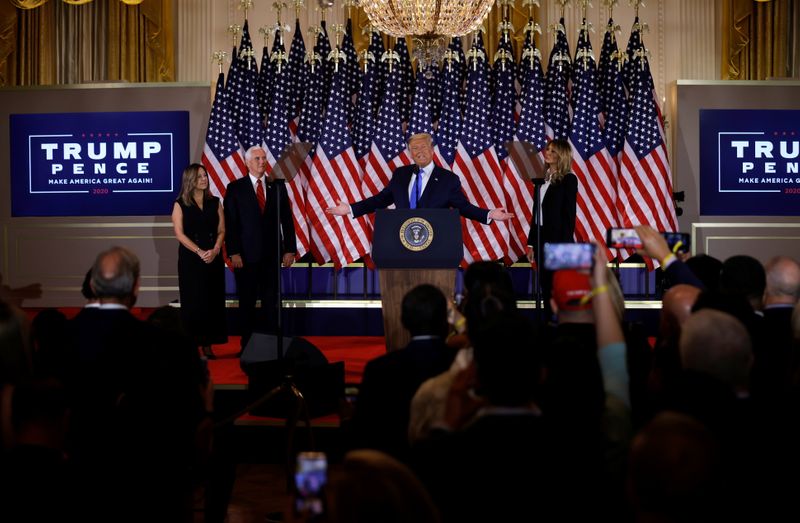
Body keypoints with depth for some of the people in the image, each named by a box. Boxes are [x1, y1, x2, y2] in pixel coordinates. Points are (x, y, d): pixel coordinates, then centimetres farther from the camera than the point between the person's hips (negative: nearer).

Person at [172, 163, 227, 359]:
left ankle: (208, 344, 7)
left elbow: (221, 230, 5)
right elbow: (179, 233, -7)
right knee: (193, 301, -3)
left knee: (213, 300, 2)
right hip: (190, 259, -3)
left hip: (214, 258, 3)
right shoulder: (180, 204, 0)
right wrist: (199, 252, -16)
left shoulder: (214, 202, 9)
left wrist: (214, 250, -12)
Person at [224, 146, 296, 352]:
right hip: (246, 254, -2)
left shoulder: (277, 186, 7)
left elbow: (286, 219, 7)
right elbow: (230, 223, -2)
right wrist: (233, 253, -9)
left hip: (272, 253, 2)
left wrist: (290, 249, 2)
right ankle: (247, 344, 14)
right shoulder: (235, 188, 1)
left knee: (271, 302, 4)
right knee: (247, 302, 6)